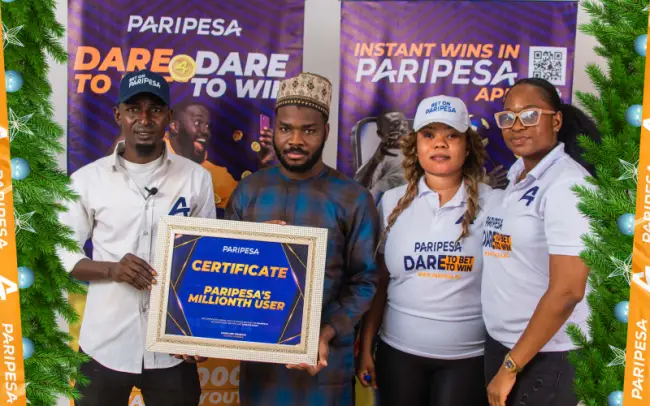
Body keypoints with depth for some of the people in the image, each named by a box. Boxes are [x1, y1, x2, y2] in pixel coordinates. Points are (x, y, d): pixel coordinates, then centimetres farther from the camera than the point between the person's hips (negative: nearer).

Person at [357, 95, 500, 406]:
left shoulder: (493, 204, -5)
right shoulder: (392, 203, 0)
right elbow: (377, 284, 4)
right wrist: (366, 348, 3)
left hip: (469, 357, -1)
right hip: (398, 352, 2)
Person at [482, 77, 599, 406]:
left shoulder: (567, 183, -17)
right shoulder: (517, 175, 6)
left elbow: (567, 290, -22)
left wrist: (510, 367, -17)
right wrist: (504, 360, 10)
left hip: (544, 356, -7)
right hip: (500, 343, 7)